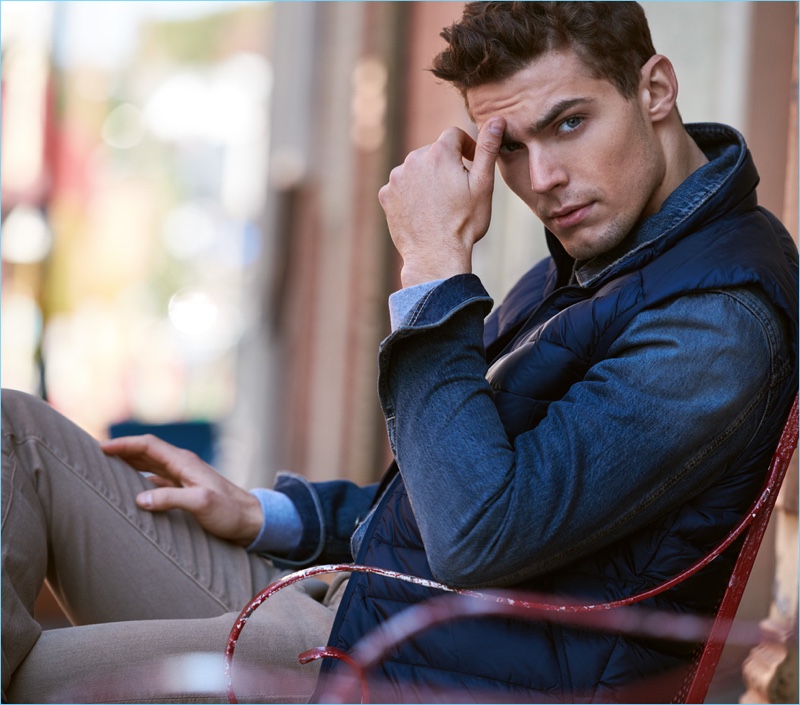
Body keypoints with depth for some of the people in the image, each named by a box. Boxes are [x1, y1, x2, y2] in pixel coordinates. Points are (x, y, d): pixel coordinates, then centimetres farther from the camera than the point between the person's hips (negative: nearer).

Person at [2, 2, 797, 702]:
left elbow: (481, 536, -26)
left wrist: (434, 264, -19)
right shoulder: (593, 255, 12)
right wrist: (264, 515, 12)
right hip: (343, 611, 10)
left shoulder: (722, 319, -20)